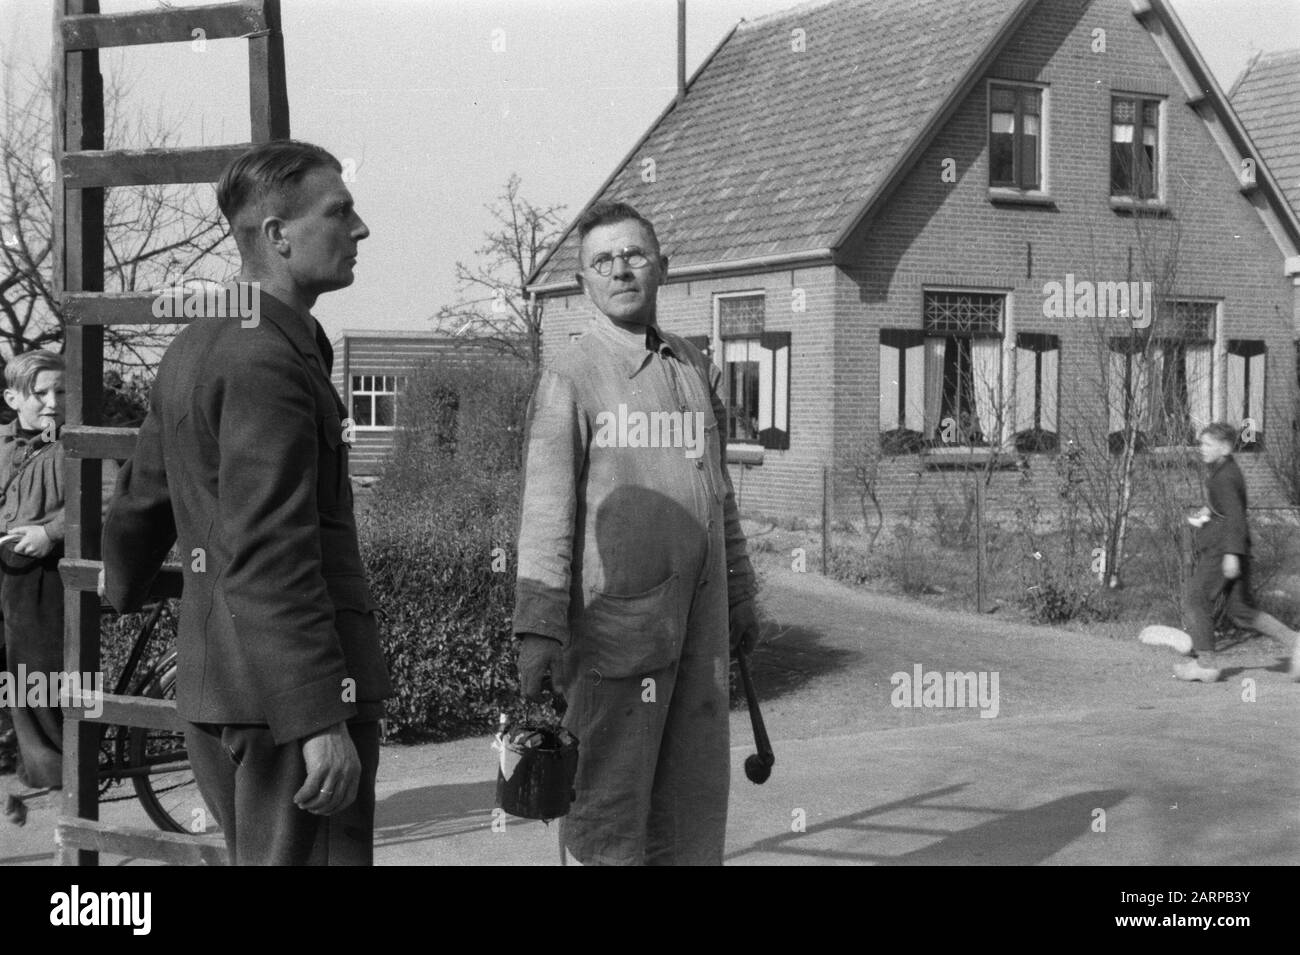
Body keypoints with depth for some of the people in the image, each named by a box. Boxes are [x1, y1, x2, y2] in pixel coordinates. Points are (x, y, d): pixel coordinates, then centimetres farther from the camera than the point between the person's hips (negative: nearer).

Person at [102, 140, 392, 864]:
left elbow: (142, 499, 27)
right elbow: (269, 555, -24)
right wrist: (321, 720, -26)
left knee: (261, 860, 18)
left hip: (215, 680, 10)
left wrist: (125, 589, 46)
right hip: (291, 690, -10)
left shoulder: (196, 348, 15)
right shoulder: (266, 359, -16)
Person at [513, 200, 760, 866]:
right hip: (618, 615, -6)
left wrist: (739, 596, 21)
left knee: (695, 790, 12)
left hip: (700, 619, 6)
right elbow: (547, 506, -12)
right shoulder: (570, 376, -5)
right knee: (607, 806, 0)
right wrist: (538, 629, -20)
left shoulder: (696, 368, 14)